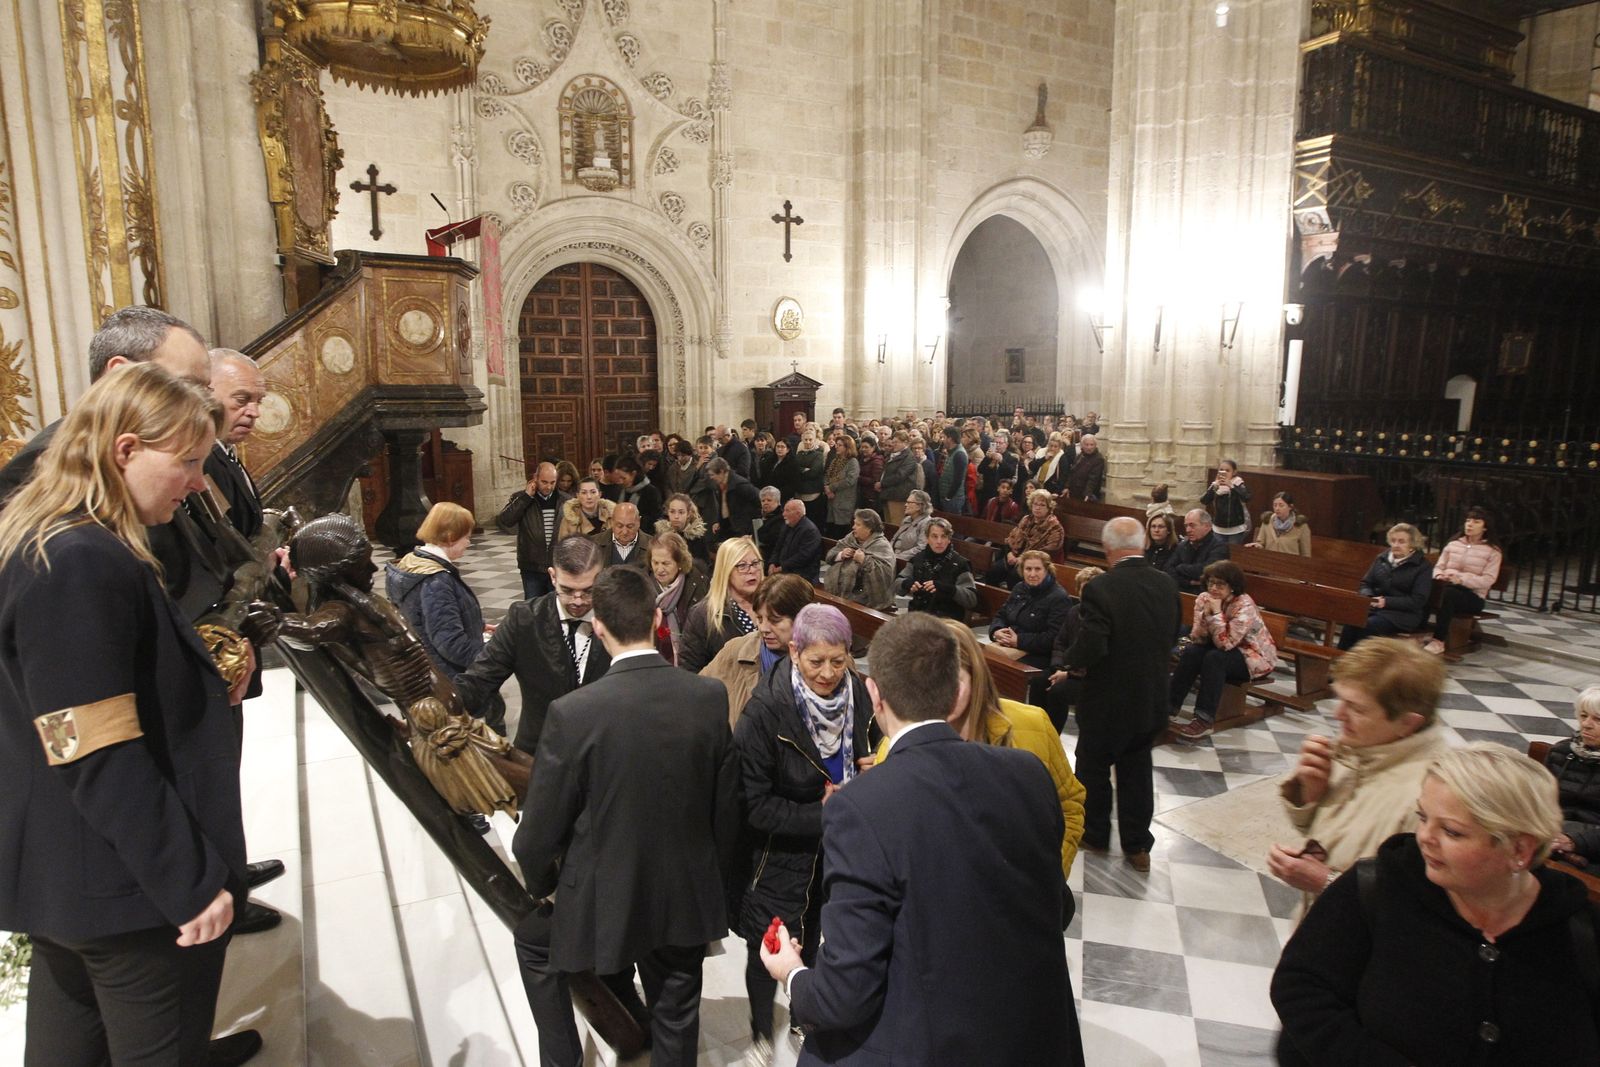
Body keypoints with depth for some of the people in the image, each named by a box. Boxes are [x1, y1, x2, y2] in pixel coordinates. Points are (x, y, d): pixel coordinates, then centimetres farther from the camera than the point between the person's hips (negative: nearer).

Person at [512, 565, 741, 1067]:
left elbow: (543, 824, -13)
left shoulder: (573, 712, -24)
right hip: (689, 898, 3)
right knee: (676, 1024, 24)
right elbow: (726, 804, -4)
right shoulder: (711, 696, -14)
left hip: (602, 902, -2)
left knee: (532, 940, 30)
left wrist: (538, 885, 8)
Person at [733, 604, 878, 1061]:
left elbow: (871, 762, 6)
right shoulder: (766, 709, -26)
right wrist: (818, 815, -24)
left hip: (837, 848, 5)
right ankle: (761, 1028, 42)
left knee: (813, 940, 25)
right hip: (782, 854, -4)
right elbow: (754, 803, -23)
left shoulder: (860, 695, -13)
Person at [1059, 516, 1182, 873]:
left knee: (1093, 766, 16)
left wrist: (1069, 663, -7)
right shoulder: (1168, 585, -5)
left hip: (1107, 700, -5)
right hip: (1151, 699, 5)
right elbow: (1170, 636, 6)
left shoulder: (1101, 588, -25)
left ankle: (1094, 833, 33)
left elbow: (1090, 648, -27)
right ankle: (1137, 845, 27)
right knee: (1137, 769, 19)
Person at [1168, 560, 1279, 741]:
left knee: (1215, 658, -32)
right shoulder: (1204, 599, -8)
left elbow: (1225, 643, -32)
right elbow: (1197, 639, -13)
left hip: (1255, 657, -5)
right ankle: (1170, 706, -19)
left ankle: (1204, 720, -32)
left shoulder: (1244, 605, -25)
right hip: (1225, 651, 5)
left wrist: (1216, 612, -32)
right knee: (1191, 652, -22)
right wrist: (1206, 614, -27)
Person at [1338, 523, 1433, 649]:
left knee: (1366, 625, -33)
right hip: (1375, 607, 4)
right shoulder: (1382, 559, 14)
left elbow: (1418, 601, -9)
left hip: (1404, 614, -4)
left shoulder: (1423, 567, -1)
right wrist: (1367, 596, -6)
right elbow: (1366, 583, 18)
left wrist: (1386, 601, -19)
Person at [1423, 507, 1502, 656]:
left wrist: (1461, 579, -23)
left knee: (1448, 593, -39)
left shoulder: (1493, 551, 3)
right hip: (1448, 588, 3)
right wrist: (1440, 575, -12)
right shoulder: (1453, 544, 16)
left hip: (1473, 596, -3)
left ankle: (1438, 642, -37)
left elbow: (1488, 580, -8)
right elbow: (1438, 567, 13)